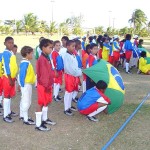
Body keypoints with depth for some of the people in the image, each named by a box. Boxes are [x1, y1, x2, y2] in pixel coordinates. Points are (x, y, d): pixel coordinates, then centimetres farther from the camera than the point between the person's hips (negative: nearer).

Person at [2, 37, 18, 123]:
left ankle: (9, 111, 30)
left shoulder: (11, 53, 10)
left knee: (10, 96, 17)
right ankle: (6, 116, 4)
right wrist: (10, 79, -20)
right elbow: (7, 67, -20)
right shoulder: (6, 53, -17)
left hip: (12, 77, 9)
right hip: (8, 78, -9)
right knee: (7, 96, -3)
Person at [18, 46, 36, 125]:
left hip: (28, 84, 10)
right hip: (26, 85, -10)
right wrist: (22, 85, -18)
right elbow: (22, 75, -22)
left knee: (24, 101, 20)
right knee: (26, 102, -3)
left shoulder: (26, 62, 8)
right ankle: (26, 119, 4)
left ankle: (22, 116, 34)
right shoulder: (25, 63, -21)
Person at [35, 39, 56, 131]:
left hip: (48, 84, 9)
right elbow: (43, 74, -21)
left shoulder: (47, 58, 10)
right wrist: (46, 85, -19)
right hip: (43, 85, -9)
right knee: (41, 103, -1)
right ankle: (38, 125, 8)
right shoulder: (42, 59, -20)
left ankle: (44, 119, 37)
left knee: (47, 102, 20)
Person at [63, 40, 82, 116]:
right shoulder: (66, 56, -17)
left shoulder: (74, 55, 10)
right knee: (68, 92, -2)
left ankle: (69, 106, 30)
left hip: (75, 75, 8)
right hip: (69, 75, -8)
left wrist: (79, 71, -1)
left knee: (72, 92, 16)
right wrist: (77, 73, -16)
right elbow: (67, 68, -22)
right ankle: (66, 109, 6)